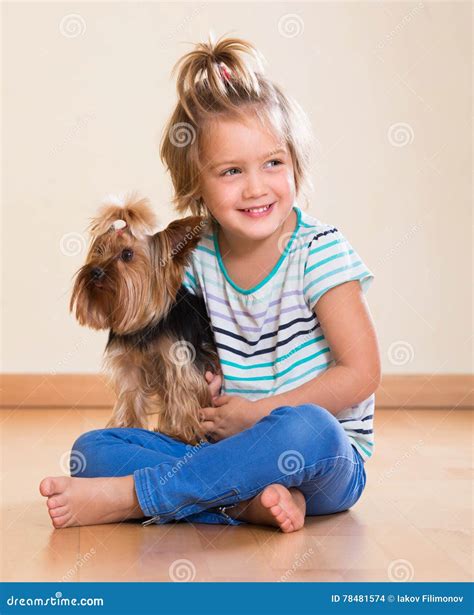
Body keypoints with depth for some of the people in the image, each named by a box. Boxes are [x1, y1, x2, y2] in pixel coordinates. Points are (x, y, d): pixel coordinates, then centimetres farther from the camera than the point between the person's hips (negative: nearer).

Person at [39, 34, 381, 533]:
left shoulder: (320, 251, -10)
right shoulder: (197, 257, 2)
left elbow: (360, 373, -14)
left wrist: (255, 414, -14)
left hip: (325, 460, -4)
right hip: (225, 450, 4)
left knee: (307, 428, -39)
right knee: (91, 448, -10)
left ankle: (127, 496, -26)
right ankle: (247, 502, -29)